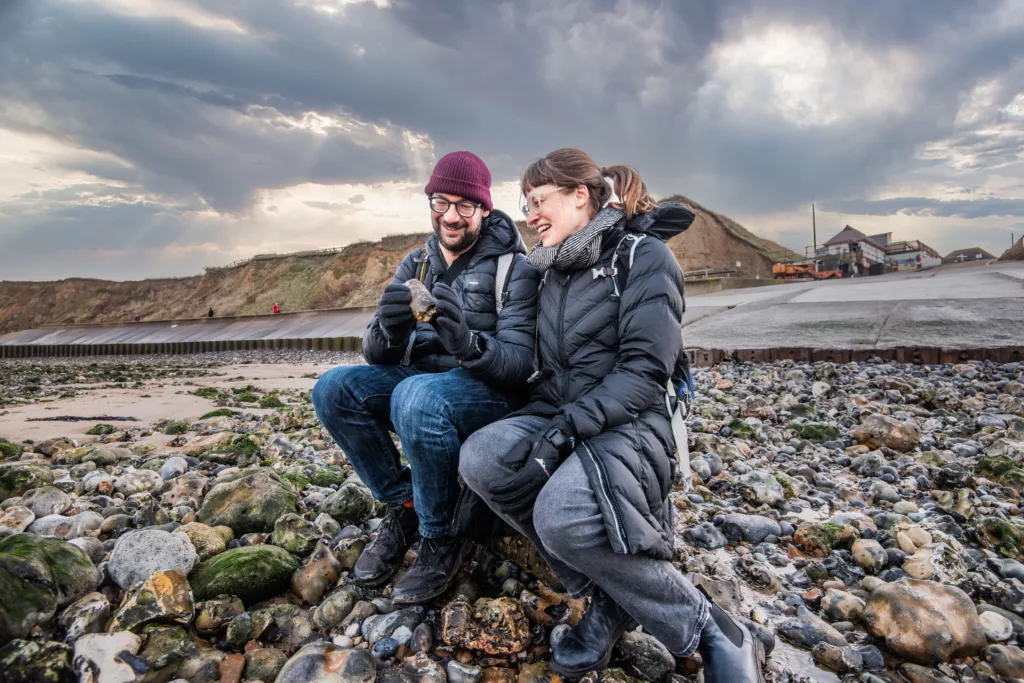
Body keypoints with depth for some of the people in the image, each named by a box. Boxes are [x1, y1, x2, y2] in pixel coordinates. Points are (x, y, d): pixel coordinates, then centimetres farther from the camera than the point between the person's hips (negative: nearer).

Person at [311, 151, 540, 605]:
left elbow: (521, 362, -18)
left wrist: (469, 344, -39)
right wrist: (389, 332, -26)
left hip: (491, 393, -5)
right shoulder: (415, 266, 7)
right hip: (421, 380, 6)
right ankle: (404, 506, 0)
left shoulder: (513, 269, -8)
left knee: (416, 396, -36)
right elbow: (375, 353, -1)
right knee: (333, 389, -16)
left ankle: (442, 537, -12)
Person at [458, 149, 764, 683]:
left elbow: (645, 371, -15)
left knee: (562, 515, -35)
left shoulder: (642, 255, -5)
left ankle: (713, 633, -11)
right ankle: (607, 596, -8)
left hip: (633, 420, -6)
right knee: (481, 459, -24)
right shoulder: (555, 269, 17)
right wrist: (544, 420, 2)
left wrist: (569, 426, -24)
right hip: (564, 415, 7)